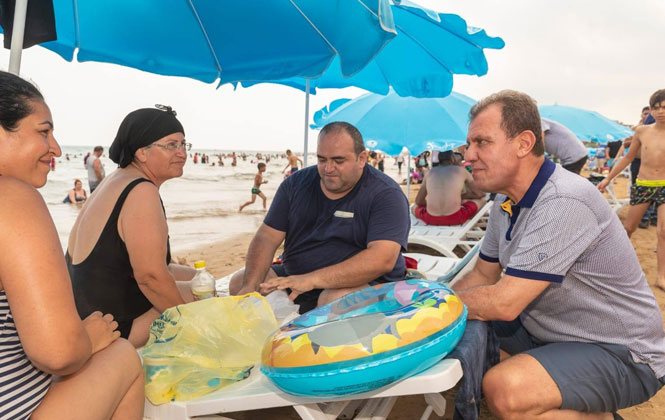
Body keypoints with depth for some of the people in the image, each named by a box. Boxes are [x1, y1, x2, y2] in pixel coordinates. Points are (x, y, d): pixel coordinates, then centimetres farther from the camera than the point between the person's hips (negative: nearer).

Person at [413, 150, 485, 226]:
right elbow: (479, 194, 20)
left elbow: (418, 201, 16)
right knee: (480, 201, 26)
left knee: (415, 208, 34)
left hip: (431, 220, 1)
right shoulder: (461, 170, 12)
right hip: (455, 218, -1)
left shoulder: (430, 172, 16)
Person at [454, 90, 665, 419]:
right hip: (546, 329, 8)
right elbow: (483, 275, 7)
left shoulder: (563, 203, -29)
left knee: (504, 391, -30)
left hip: (621, 353, -8)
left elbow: (504, 303, -30)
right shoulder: (506, 202, 0)